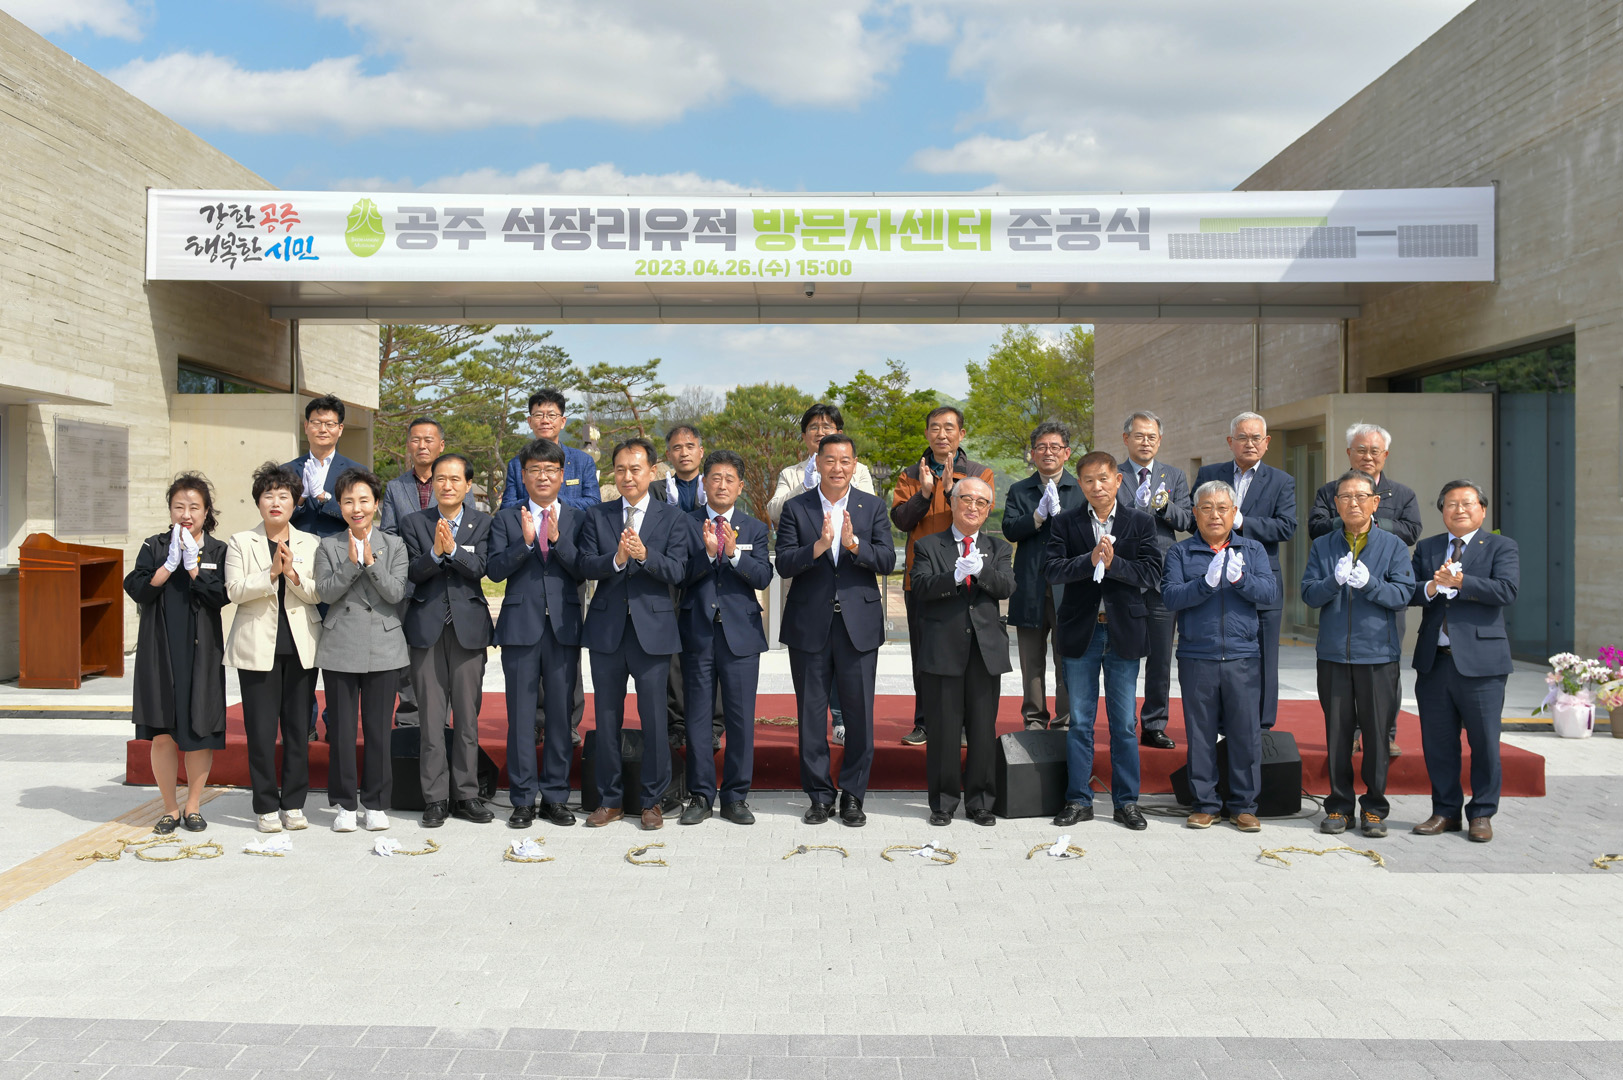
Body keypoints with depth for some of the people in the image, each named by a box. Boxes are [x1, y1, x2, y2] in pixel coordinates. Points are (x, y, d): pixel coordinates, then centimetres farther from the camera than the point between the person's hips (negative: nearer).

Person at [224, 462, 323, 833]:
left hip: (301, 646, 1)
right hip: (258, 646, -1)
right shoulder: (240, 543, 6)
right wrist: (271, 574, -18)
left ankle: (293, 803, 13)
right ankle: (267, 806, 9)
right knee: (261, 728, -1)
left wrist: (293, 575, -17)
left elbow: (317, 593, 0)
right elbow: (235, 590, -6)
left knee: (299, 725, 4)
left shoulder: (310, 543, 9)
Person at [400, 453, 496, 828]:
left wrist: (453, 548, -22)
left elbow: (480, 569, -7)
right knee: (431, 716, 1)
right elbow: (413, 573, -3)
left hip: (468, 627, 0)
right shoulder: (413, 523, 7)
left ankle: (466, 794, 13)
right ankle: (435, 798, 8)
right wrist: (435, 552, -20)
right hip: (427, 628, 0)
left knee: (467, 715, 4)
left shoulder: (482, 523, 7)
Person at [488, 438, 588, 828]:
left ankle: (555, 796, 16)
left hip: (564, 626, 1)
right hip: (521, 626, 0)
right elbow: (494, 569, -4)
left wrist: (557, 539, -16)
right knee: (521, 715, 3)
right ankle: (523, 799, 12)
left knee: (561, 713, 5)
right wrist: (526, 541, -17)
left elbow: (583, 571, -3)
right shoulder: (507, 519, 8)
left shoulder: (577, 518, 8)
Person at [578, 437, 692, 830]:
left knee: (654, 718, 2)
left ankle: (652, 801, 15)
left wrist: (644, 554, -24)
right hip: (606, 628, 2)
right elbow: (586, 566, -3)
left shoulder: (672, 518, 3)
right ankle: (610, 800, 21)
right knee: (607, 718, 9)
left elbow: (677, 571, -8)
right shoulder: (596, 516, 8)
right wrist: (616, 559, -21)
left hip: (653, 628, -2)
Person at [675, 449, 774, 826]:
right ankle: (700, 795, 16)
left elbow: (764, 576, -5)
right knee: (698, 716, 5)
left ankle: (736, 797, 14)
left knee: (741, 718, 3)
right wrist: (707, 553, -21)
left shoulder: (755, 529, 8)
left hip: (741, 634, 1)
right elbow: (679, 574, -6)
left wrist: (734, 553, -19)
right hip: (697, 632, -1)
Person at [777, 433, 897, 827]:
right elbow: (783, 565, -6)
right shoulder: (795, 508, 3)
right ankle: (819, 794, 18)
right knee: (811, 712, 6)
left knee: (859, 712, 3)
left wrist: (854, 543, -21)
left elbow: (887, 561, -4)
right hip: (809, 626, 0)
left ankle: (853, 795, 16)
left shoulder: (872, 507, 6)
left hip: (859, 624, 0)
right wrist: (818, 546, -23)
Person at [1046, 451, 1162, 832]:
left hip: (1123, 632, 0)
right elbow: (1052, 569, -8)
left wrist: (1113, 563, -19)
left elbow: (1152, 573, -6)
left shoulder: (1141, 522, 4)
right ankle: (1079, 800, 16)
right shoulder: (1066, 523, 4)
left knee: (1124, 723, 6)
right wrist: (1090, 560, -21)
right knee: (1080, 722, 7)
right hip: (1080, 632, 0)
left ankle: (1126, 802, 16)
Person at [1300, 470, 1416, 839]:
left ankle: (1374, 807, 16)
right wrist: (1334, 580, -19)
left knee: (1377, 732, 3)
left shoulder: (1393, 546, 4)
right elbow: (1309, 594, 0)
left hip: (1378, 654, -1)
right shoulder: (1322, 546, 8)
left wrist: (1368, 583, -21)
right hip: (1333, 653, 1)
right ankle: (1339, 805, 17)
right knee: (1337, 731, 6)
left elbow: (1402, 595, -5)